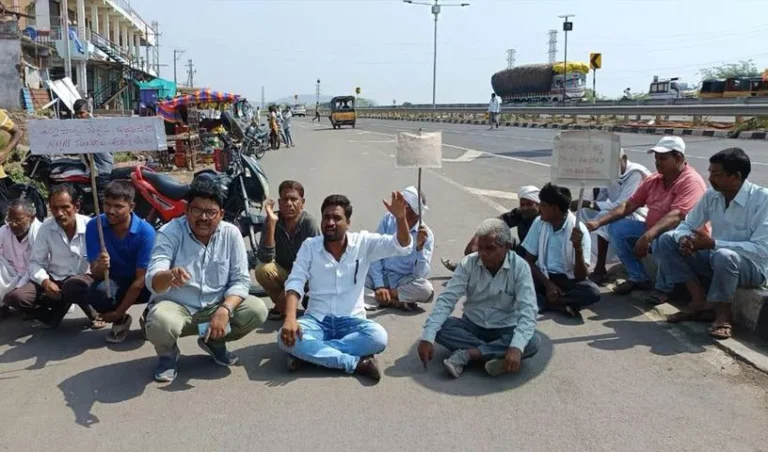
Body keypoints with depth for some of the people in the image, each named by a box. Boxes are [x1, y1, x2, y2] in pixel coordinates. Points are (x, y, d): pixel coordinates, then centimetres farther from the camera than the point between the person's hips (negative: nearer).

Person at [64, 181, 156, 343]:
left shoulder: (145, 231, -21)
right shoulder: (94, 226, -14)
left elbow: (141, 279, -18)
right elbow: (96, 274, -14)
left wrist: (118, 312, -19)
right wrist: (99, 267, -39)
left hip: (137, 284, -2)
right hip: (110, 281, 2)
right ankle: (120, 321, -1)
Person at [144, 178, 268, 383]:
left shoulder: (231, 234, -8)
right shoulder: (169, 233, -14)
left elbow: (240, 280, -8)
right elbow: (152, 281, -26)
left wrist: (224, 309, -27)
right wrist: (168, 276, -51)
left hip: (216, 306, 3)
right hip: (176, 306, -3)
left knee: (257, 310, -20)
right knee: (160, 323, -36)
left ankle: (214, 341, 10)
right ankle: (167, 353, 4)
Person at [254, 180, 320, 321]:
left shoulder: (309, 223, -21)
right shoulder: (274, 220, -15)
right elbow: (264, 258, -26)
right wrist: (271, 223, -33)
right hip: (283, 272, 2)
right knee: (262, 270, -28)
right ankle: (282, 305, 1)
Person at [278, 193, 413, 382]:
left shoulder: (363, 242, 0)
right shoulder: (309, 246, 2)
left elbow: (401, 246, -11)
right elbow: (294, 283, -6)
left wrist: (400, 217, -32)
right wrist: (290, 318, -25)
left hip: (351, 320, 0)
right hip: (317, 319, 1)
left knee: (378, 336, -33)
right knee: (286, 337, -31)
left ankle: (308, 353, -24)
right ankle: (357, 362, -27)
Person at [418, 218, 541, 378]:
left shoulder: (520, 267, -17)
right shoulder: (468, 263, -12)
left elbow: (528, 310, -26)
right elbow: (446, 300, -18)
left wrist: (516, 347, -44)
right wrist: (427, 337, -31)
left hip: (505, 329, -1)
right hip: (472, 325, 1)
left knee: (533, 342, -32)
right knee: (440, 328, -26)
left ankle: (465, 354, -30)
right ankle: (497, 355, -30)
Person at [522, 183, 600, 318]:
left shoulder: (579, 230, -15)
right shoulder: (539, 223, -5)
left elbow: (581, 276, -19)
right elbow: (528, 260, -1)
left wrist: (578, 247, -35)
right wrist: (547, 283, -16)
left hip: (567, 280, -2)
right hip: (543, 276, 2)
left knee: (593, 292, -33)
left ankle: (545, 301, -22)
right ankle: (559, 305, -23)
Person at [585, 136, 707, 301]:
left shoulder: (691, 182, -19)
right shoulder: (654, 179, 4)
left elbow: (676, 216, -33)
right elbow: (628, 205, 3)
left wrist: (647, 237, -45)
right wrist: (599, 222, -9)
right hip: (653, 231, 8)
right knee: (616, 227, -6)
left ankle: (664, 287, -11)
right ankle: (638, 278, 3)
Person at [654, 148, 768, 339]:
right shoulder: (712, 195, -3)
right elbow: (687, 224, 4)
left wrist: (713, 244, -33)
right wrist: (683, 239, -22)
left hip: (752, 267, -7)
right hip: (714, 258, 7)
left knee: (724, 256, -40)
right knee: (667, 239, -7)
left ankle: (724, 313, -13)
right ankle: (700, 302, -7)